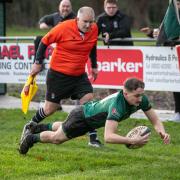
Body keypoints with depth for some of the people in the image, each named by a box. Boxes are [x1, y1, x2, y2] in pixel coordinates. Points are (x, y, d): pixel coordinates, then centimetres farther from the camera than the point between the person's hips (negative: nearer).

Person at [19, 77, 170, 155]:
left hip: (92, 116, 8)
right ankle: (32, 138, 46)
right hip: (82, 116, -8)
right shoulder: (117, 105, -47)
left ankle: (41, 128, 62)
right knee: (56, 138, 18)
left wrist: (162, 131, -36)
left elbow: (155, 120, -14)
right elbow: (108, 136, -54)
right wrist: (133, 141, -62)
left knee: (64, 128, 37)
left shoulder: (141, 99, -26)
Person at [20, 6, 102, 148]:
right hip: (58, 74, -4)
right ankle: (30, 127, 32)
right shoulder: (64, 28, -19)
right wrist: (38, 63, -6)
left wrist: (94, 66, 19)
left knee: (89, 100, -13)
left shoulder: (94, 29, -4)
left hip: (79, 75, 4)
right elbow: (44, 41, -8)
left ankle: (93, 138, -7)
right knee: (50, 108, 5)